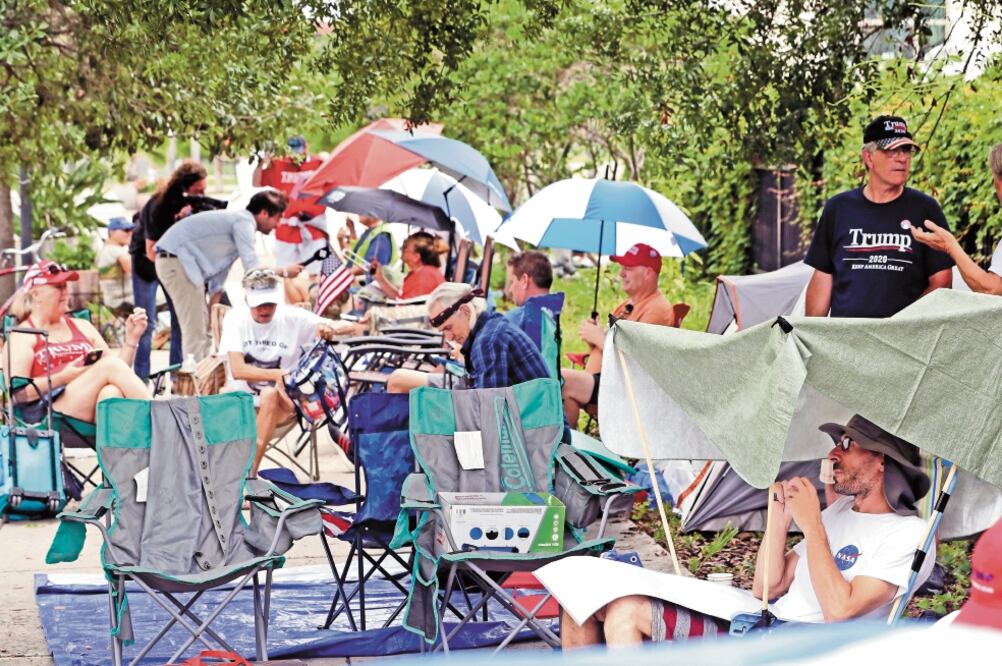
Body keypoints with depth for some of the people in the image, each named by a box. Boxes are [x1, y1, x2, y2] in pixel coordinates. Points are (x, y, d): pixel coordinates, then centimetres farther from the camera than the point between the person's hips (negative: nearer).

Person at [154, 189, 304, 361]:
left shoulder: (237, 220, 19)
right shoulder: (244, 222, -12)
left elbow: (219, 270, 21)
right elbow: (253, 270, -18)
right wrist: (285, 272, -4)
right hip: (177, 261, -11)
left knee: (204, 327, 14)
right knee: (194, 330, -12)